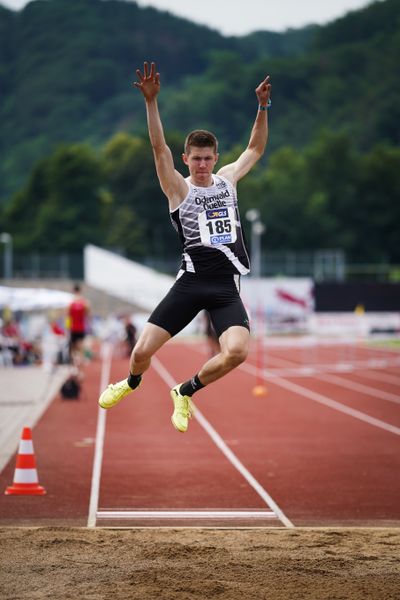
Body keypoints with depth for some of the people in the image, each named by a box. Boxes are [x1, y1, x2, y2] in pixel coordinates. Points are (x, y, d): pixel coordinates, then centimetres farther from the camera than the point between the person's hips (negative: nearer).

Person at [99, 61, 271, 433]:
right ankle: (132, 383, 33)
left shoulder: (227, 179, 14)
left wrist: (263, 107, 14)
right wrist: (151, 101, -22)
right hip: (191, 282, -2)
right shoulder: (178, 189, 2)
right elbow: (159, 147, -11)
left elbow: (256, 149, 25)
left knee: (237, 351, -22)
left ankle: (186, 392, 7)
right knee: (142, 351, -7)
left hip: (226, 286, 2)